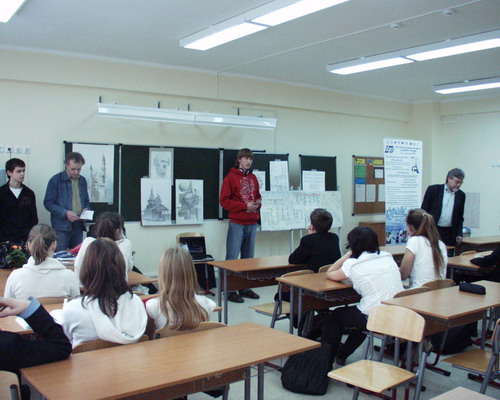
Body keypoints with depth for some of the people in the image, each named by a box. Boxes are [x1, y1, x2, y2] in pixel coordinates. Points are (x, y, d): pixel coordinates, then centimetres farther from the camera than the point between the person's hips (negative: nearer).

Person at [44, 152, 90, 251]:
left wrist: (86, 209, 0)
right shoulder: (56, 180, -3)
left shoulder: (82, 181, 14)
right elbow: (48, 203, -6)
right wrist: (65, 213, -17)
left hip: (78, 227, 5)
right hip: (61, 227, -5)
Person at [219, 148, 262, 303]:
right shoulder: (231, 177, -3)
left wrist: (258, 203, 0)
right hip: (237, 223, -6)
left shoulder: (253, 178, 14)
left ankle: (245, 288, 19)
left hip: (252, 223, 6)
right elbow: (224, 201, -7)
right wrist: (245, 206, -14)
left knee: (248, 258, 10)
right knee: (232, 258, -4)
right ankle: (230, 291, 2)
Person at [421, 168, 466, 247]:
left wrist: (459, 234, 6)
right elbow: (423, 211, -1)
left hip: (450, 234, 3)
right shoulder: (433, 189, -2)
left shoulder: (461, 195, 9)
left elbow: (460, 217, 15)